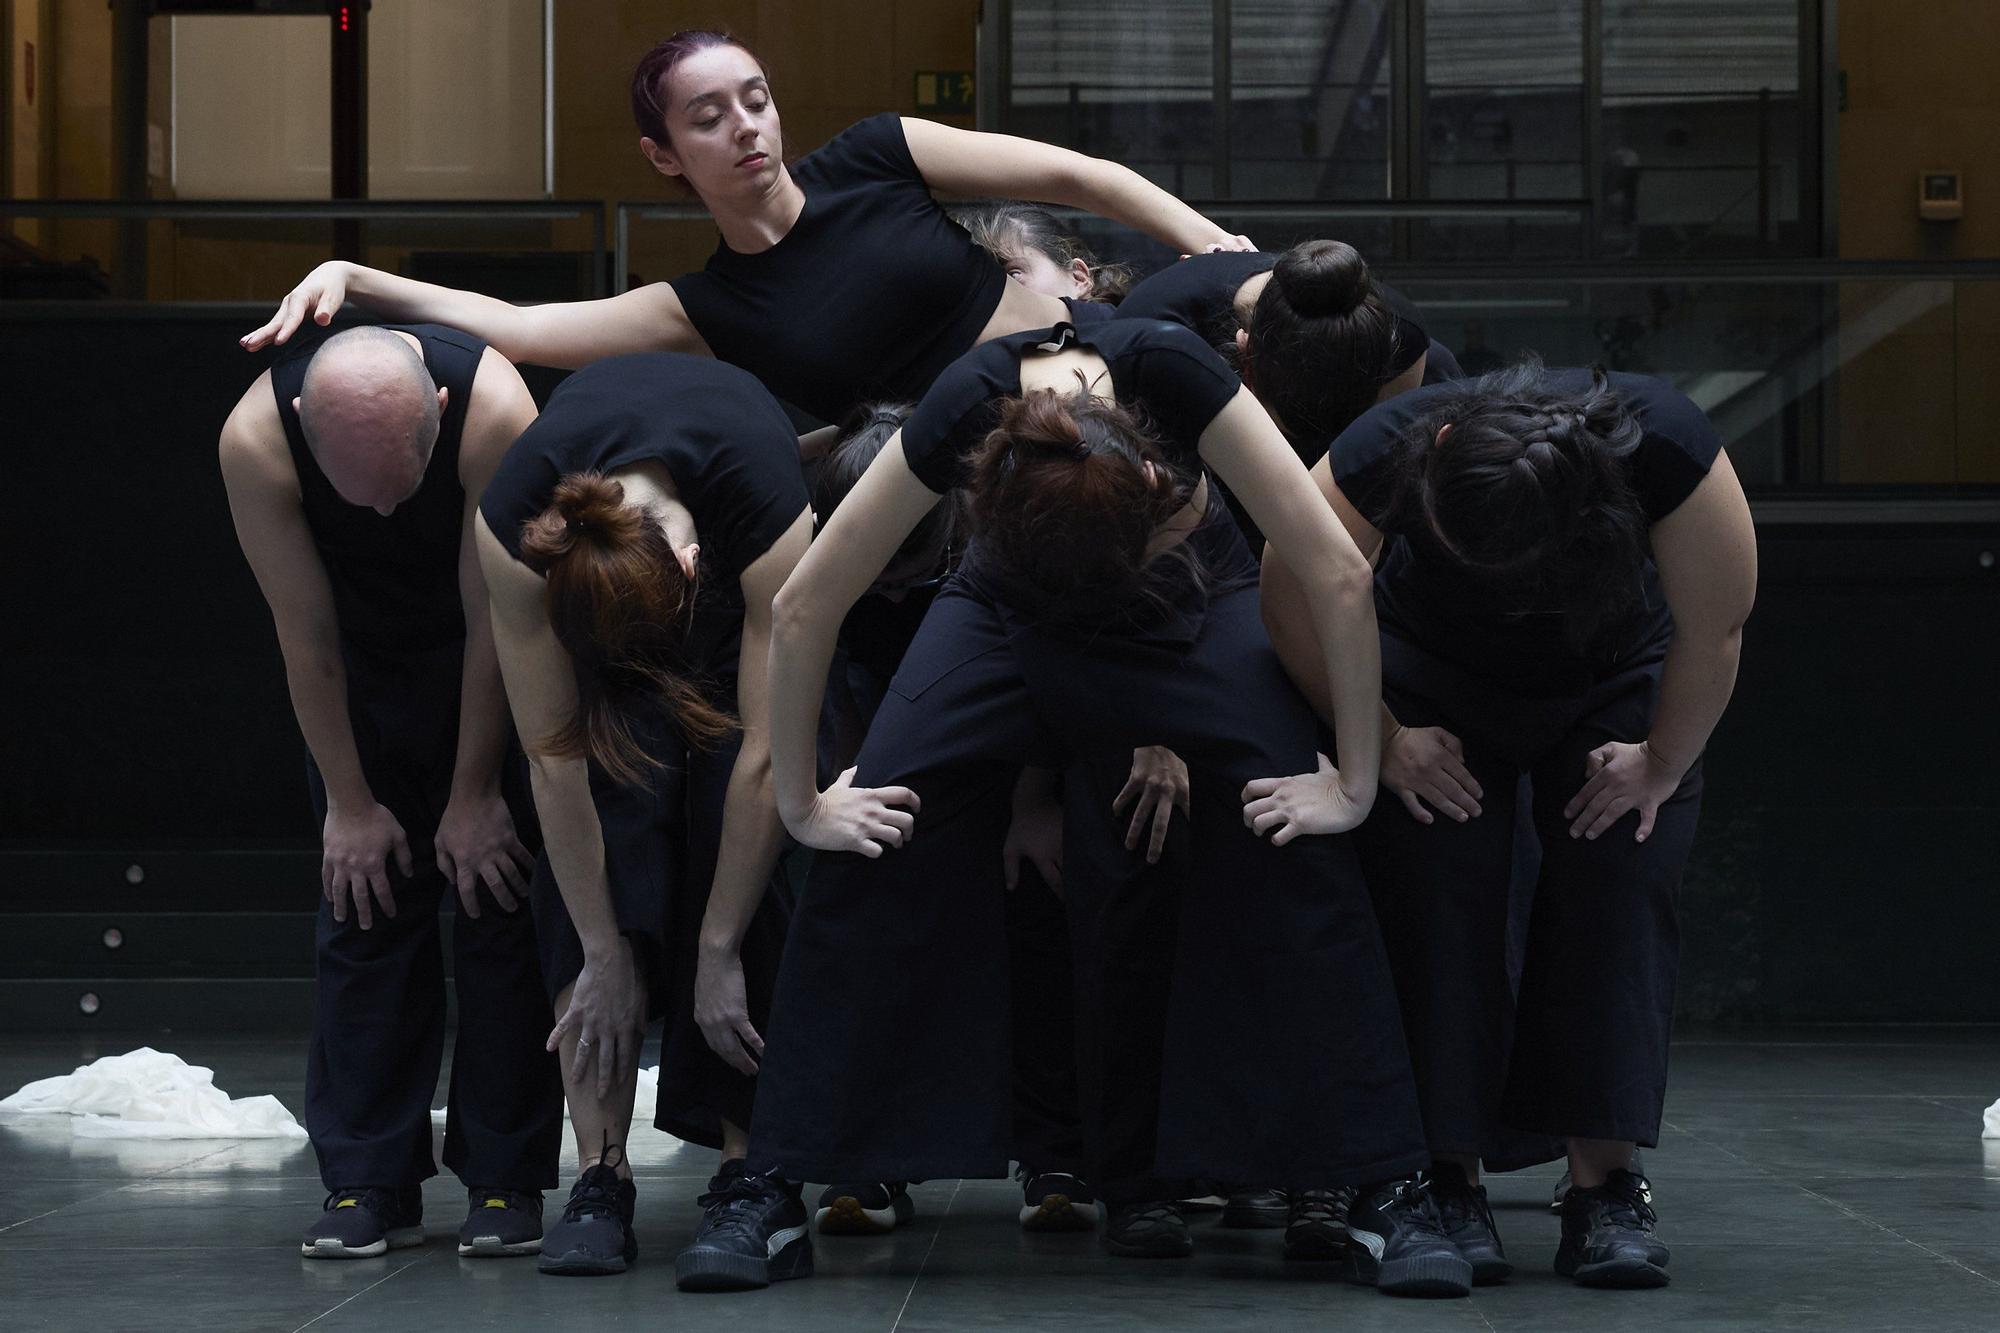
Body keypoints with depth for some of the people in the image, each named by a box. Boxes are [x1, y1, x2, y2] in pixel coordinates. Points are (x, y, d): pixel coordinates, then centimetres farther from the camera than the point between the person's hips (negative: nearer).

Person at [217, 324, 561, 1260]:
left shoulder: (493, 409, -35)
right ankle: (368, 1185, 1)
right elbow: (306, 639, -18)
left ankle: (505, 1182, -2)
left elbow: (495, 624, -23)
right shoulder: (255, 440, -30)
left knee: (498, 894, -7)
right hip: (360, 664, 2)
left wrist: (474, 795, -16)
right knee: (362, 899, -4)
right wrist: (349, 800, -11)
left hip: (489, 659, -1)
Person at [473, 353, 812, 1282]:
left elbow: (769, 752, -34)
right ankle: (600, 1177, -16)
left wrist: (719, 952, -28)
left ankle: (750, 1172, -14)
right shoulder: (515, 531, -36)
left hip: (740, 577, -1)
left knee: (736, 839, -18)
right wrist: (603, 954, -23)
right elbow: (555, 757, -27)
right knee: (601, 833, -18)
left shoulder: (768, 509, -42)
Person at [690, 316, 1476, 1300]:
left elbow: (1338, 572, -32)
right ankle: (776, 1183, -7)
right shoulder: (966, 410, -37)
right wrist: (800, 804, -19)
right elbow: (803, 609, -26)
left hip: (1190, 602, 0)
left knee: (1296, 849, -21)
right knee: (874, 853, -17)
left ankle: (1391, 1191, -13)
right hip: (1009, 607, 1)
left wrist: (1354, 783, -27)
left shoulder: (1169, 371, -39)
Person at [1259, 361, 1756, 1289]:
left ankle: (1604, 1182, -15)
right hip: (1436, 680, 0)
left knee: (1619, 890, -16)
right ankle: (1447, 1176, -13)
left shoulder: (1668, 449, -39)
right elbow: (1296, 601, -21)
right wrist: (1384, 743, -14)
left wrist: (1662, 764, -14)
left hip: (1615, 680, 0)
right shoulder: (1387, 453, -37)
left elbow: (1716, 630, -24)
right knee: (1436, 895, -17)